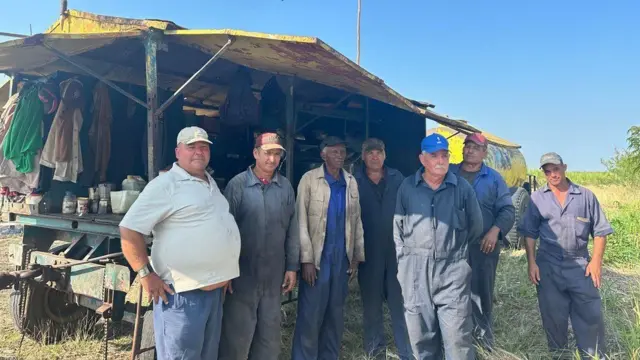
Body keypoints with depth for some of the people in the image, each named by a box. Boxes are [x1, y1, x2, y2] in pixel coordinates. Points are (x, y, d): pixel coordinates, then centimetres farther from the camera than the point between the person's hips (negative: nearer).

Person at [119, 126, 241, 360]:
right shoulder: (165, 185, -11)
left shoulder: (211, 183, 15)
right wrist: (146, 274, -16)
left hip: (215, 291, 8)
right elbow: (129, 229, -15)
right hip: (182, 294, -8)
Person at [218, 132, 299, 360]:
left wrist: (292, 267, 5)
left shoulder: (286, 187, 2)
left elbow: (292, 230, 6)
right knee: (237, 333, 8)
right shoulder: (237, 184, -8)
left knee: (270, 333, 16)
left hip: (274, 274, 3)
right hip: (243, 273, -3)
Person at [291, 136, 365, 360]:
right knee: (310, 316, 0)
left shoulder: (351, 182, 8)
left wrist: (357, 256, 7)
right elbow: (301, 221, -9)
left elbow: (357, 221, 10)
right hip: (318, 258, -4)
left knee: (336, 315, 13)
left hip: (343, 258, 4)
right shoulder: (309, 179, -6)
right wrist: (306, 259, -14)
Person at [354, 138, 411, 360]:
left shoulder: (397, 178, 5)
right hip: (369, 252, 0)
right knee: (371, 303, 11)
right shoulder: (355, 182, 1)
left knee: (400, 301, 5)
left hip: (397, 249, 1)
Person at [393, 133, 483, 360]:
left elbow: (475, 226, 13)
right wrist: (406, 257, 9)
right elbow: (398, 228, 11)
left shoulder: (462, 187, 3)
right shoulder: (407, 187, 4)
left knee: (458, 338, 0)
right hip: (415, 271, 1)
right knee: (421, 337, 11)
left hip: (453, 271, -1)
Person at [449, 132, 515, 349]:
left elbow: (507, 210, 1)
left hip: (483, 245, -1)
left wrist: (495, 230, -15)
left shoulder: (494, 178, 5)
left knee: (482, 293, 6)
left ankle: (484, 342, 22)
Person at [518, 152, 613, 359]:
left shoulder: (586, 196, 3)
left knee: (590, 315, 4)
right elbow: (530, 233, 3)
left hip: (580, 264, 0)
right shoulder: (537, 198, 2)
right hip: (548, 265, 1)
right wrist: (531, 263, -4)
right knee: (553, 316, 11)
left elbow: (600, 230, 5)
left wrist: (596, 260, -4)